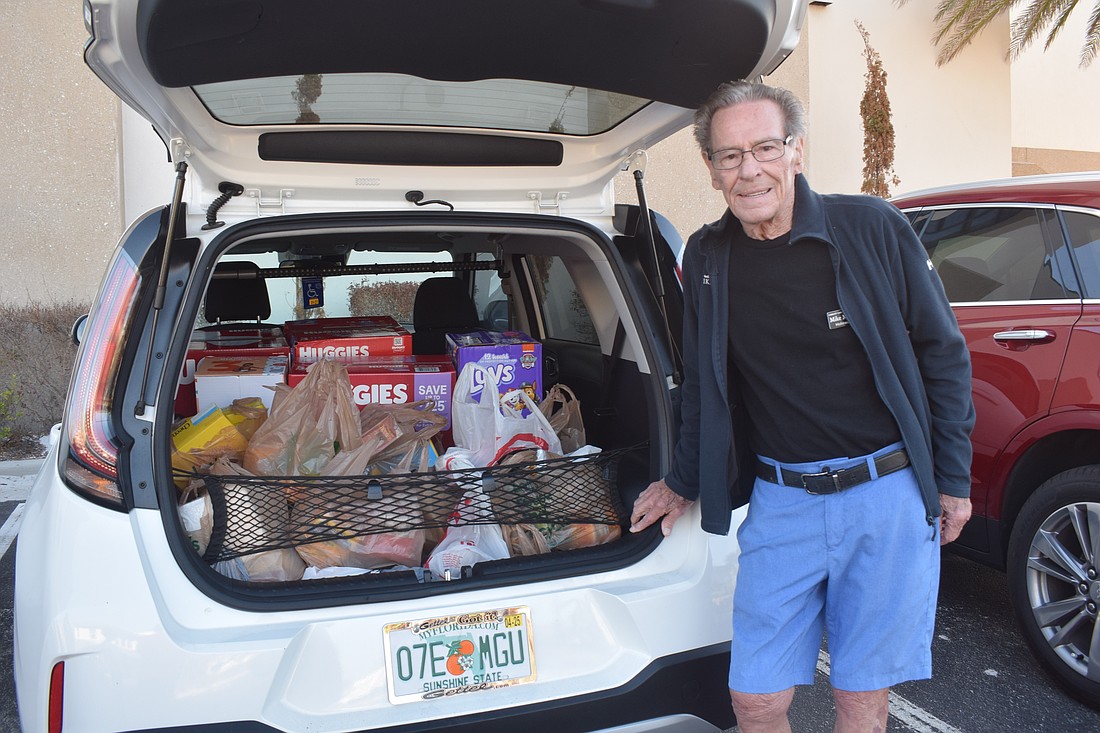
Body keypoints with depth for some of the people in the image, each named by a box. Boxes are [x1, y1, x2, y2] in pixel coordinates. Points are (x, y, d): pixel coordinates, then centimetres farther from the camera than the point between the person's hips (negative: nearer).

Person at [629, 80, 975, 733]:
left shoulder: (873, 229, -6)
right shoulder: (706, 259, 3)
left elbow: (943, 354, 3)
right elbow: (702, 384, 15)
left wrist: (953, 478, 3)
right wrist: (684, 482, 20)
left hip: (889, 494, -2)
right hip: (780, 502, 2)